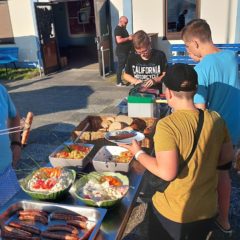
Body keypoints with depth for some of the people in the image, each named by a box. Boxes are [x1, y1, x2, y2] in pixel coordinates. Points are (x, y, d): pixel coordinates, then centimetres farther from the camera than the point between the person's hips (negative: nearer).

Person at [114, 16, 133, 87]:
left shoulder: (123, 28, 16)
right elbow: (119, 40, -27)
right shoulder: (117, 29, -15)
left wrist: (130, 37, 12)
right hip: (121, 51, -10)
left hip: (126, 51, 10)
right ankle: (119, 82, 2)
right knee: (121, 66, -5)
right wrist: (128, 38, -20)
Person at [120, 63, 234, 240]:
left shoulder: (167, 125, -26)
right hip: (207, 210, 4)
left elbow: (167, 173, -27)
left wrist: (138, 153, -14)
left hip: (173, 212, -4)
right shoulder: (216, 119, -10)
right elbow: (227, 157, 2)